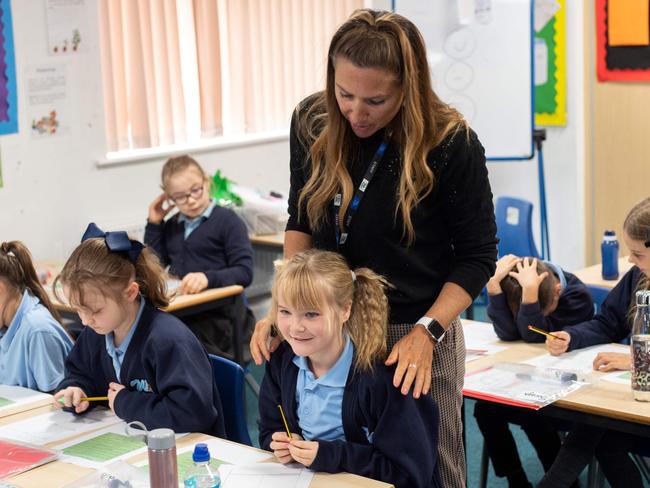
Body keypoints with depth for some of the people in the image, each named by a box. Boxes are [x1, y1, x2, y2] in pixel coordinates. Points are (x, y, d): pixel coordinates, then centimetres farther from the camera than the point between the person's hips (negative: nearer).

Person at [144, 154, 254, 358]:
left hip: (217, 314, -6)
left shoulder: (227, 220, -1)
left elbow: (245, 273, -9)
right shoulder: (172, 225, 21)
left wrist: (208, 278, -26)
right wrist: (154, 224, 12)